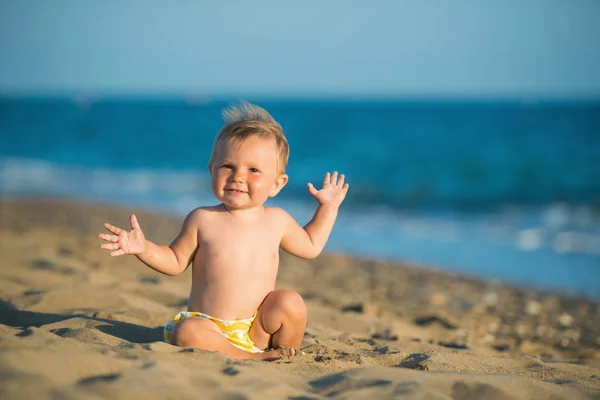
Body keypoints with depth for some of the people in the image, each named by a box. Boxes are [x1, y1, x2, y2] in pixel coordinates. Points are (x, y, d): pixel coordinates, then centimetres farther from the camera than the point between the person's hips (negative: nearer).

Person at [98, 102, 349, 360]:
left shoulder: (277, 221, 6)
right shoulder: (203, 220, -3)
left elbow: (310, 246, 24)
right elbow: (176, 261, 6)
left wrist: (328, 207, 21)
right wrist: (144, 248, -10)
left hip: (258, 329, 3)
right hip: (210, 327, -3)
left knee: (290, 302, -23)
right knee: (187, 333, -32)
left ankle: (285, 357, -1)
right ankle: (252, 357, -25)